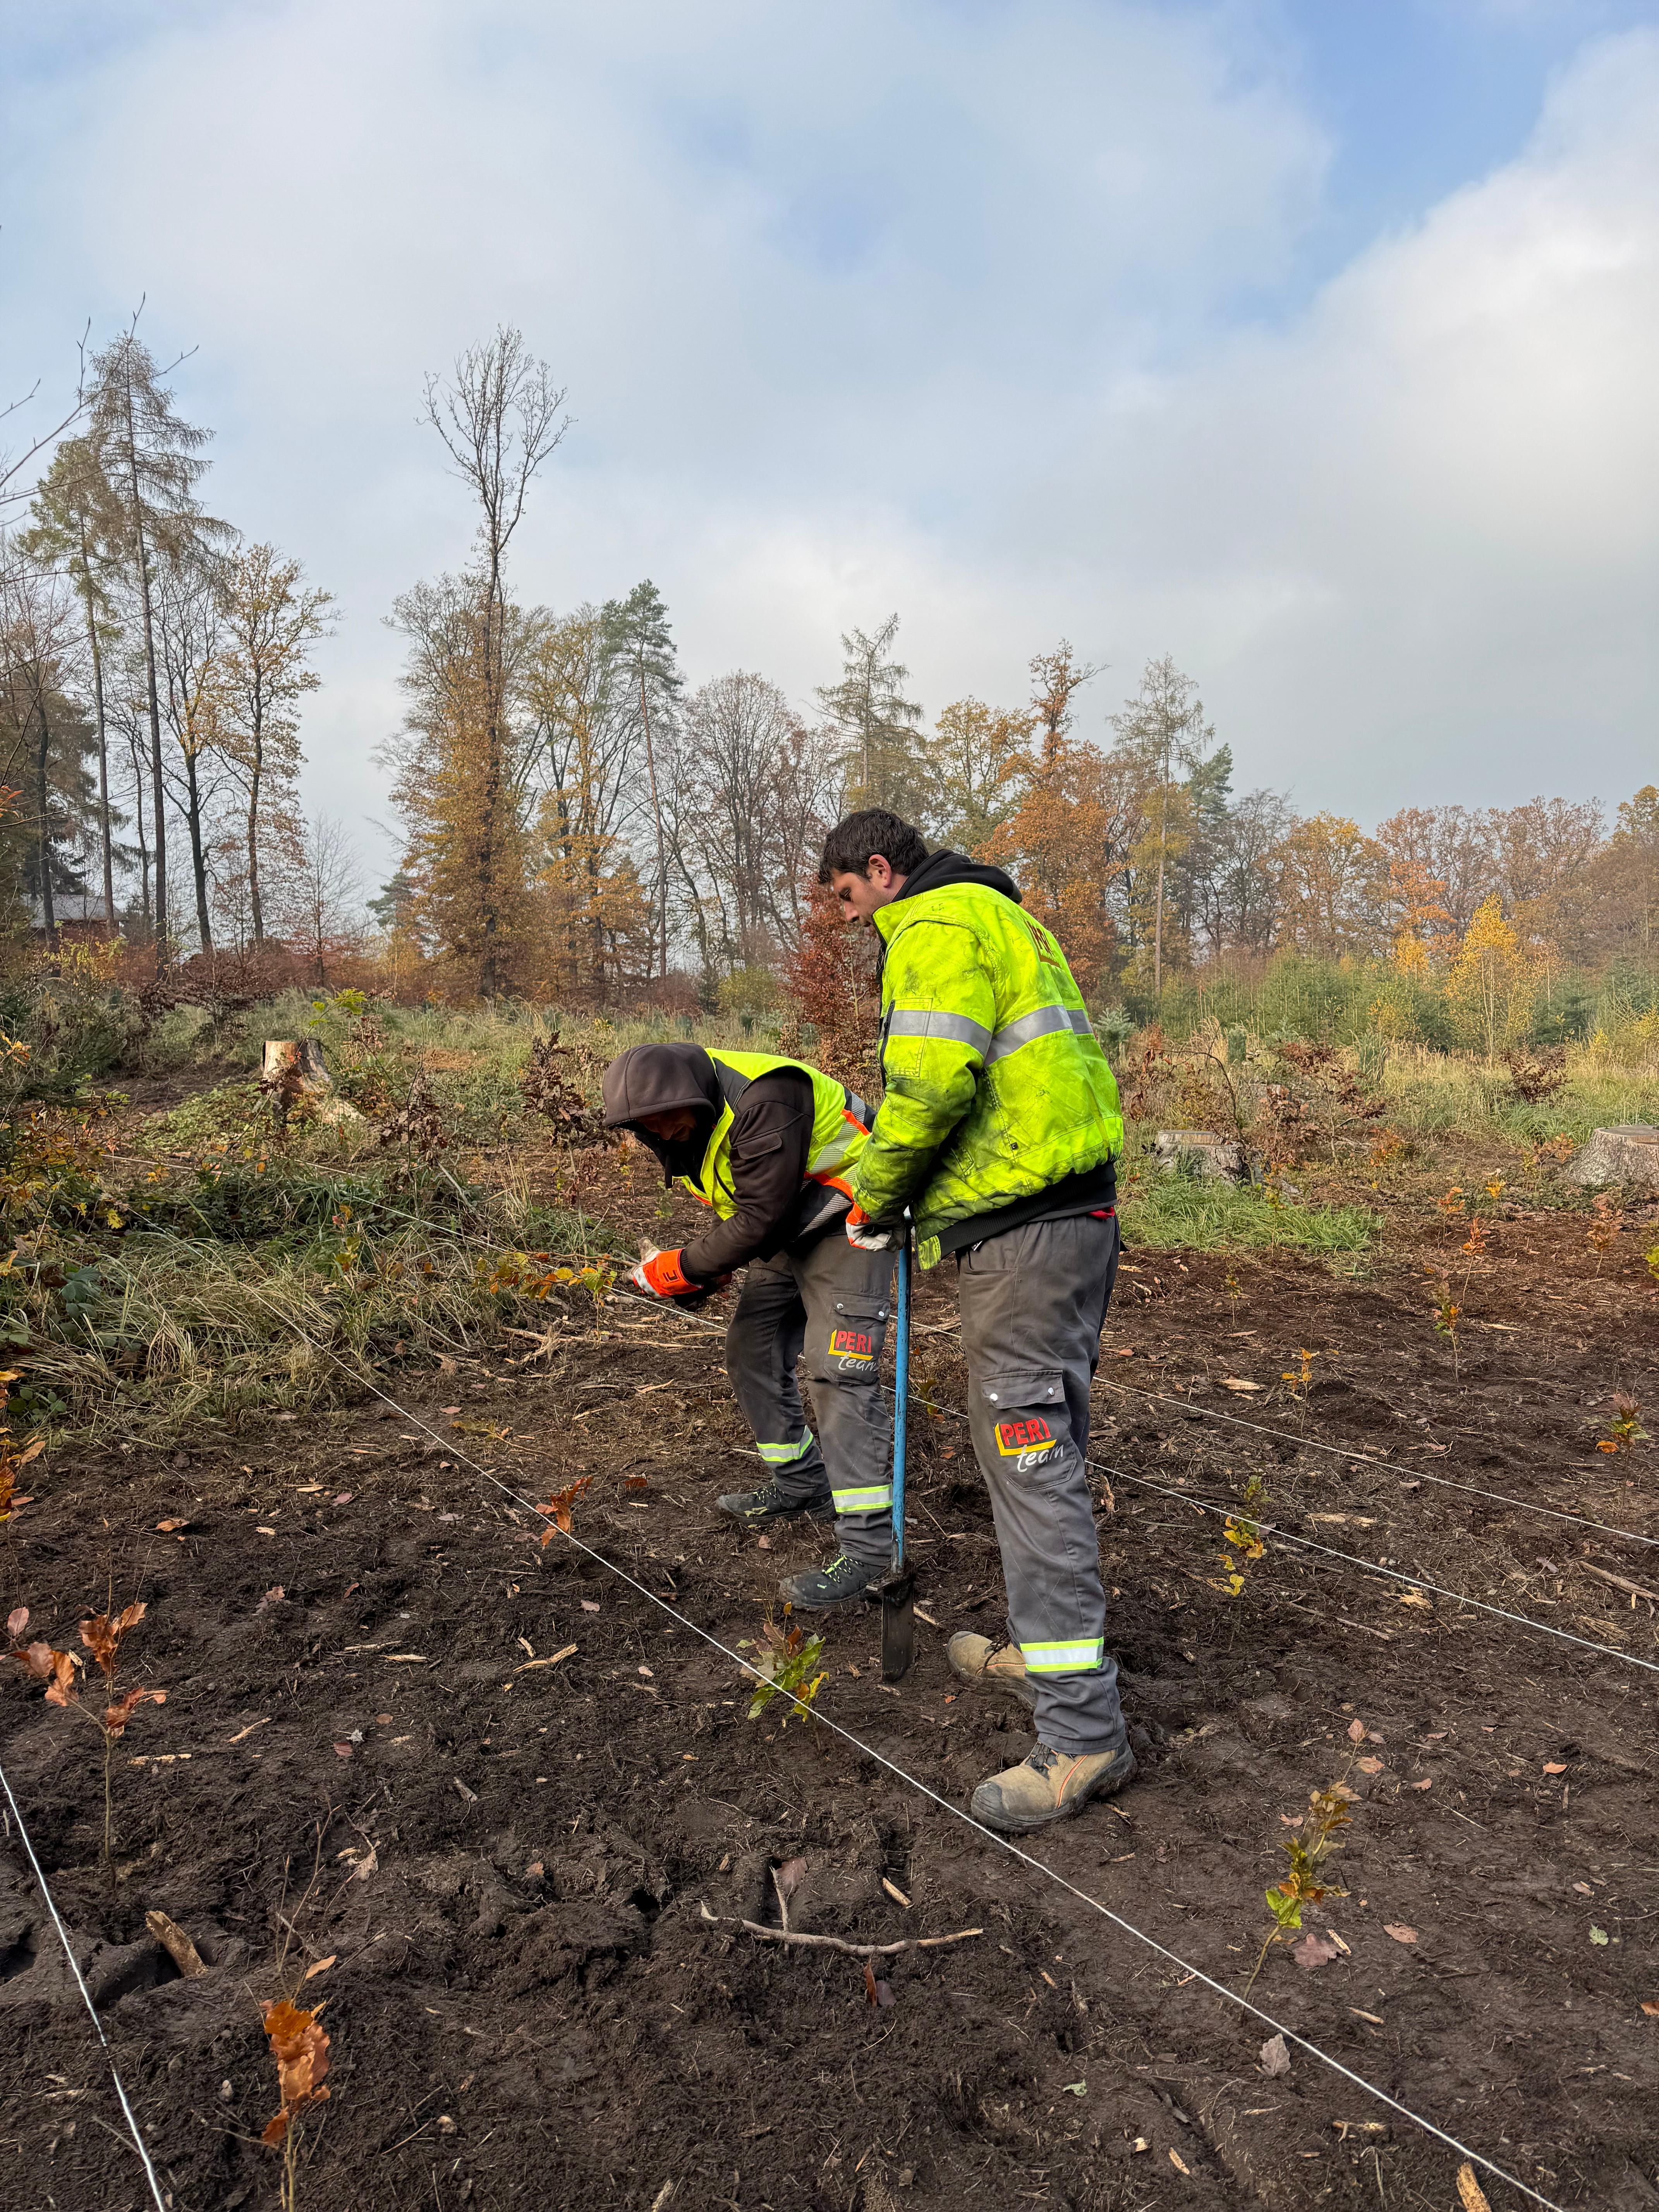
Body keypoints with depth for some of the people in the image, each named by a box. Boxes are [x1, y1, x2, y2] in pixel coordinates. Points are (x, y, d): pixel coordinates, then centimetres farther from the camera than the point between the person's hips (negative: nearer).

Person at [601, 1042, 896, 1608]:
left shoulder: (764, 1103, -32)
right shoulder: (684, 1120, -2)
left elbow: (760, 1218, -29)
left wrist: (683, 1268, -20)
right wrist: (705, 1265, -4)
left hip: (845, 1223, -9)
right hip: (787, 1231, 10)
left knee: (838, 1370, -18)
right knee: (752, 1352, 11)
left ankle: (868, 1545, -15)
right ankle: (803, 1486, 28)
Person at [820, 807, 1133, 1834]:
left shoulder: (937, 924, -8)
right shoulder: (1001, 916, 24)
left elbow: (934, 1079, -22)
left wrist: (876, 1194, -7)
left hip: (1023, 1230, -11)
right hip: (1075, 1210, 11)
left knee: (1029, 1455, -7)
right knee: (1043, 1446, 19)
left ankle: (1083, 1730, -1)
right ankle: (1046, 1649, 33)